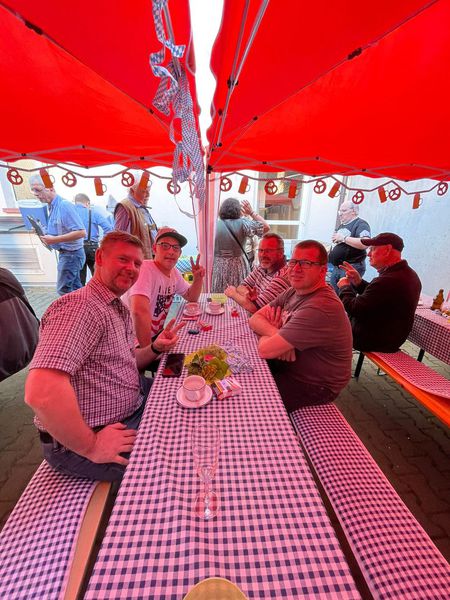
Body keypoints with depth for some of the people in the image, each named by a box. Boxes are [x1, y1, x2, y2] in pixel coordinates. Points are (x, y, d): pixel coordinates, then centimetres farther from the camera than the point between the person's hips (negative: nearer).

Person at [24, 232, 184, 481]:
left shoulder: (120, 309, 7)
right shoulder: (79, 306, -26)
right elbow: (42, 391, -37)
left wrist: (155, 348, -4)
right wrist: (91, 446, -25)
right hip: (78, 442, -9)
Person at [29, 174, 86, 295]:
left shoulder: (64, 205, -18)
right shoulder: (52, 206, 10)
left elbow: (81, 232, -25)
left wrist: (55, 239, -24)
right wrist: (48, 236, 4)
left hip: (71, 254, -9)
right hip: (66, 253, 9)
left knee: (63, 290, -2)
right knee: (75, 288, 16)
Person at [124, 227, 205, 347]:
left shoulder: (174, 273, 2)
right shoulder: (145, 268, -22)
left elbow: (191, 297, 15)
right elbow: (139, 311, -34)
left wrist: (198, 278, -3)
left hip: (157, 335, 7)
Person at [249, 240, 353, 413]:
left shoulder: (321, 308, -32)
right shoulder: (294, 291, -1)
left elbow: (265, 350, -31)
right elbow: (255, 319, -4)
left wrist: (268, 332, -9)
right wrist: (276, 334, -24)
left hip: (313, 386, -7)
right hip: (288, 366, 8)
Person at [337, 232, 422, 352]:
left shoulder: (387, 281, -32)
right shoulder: (409, 275, 2)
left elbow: (354, 309, -26)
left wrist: (345, 287, -9)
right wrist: (358, 282, -3)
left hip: (373, 341, -9)